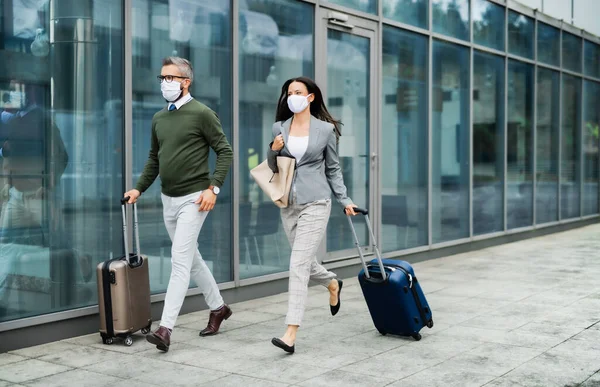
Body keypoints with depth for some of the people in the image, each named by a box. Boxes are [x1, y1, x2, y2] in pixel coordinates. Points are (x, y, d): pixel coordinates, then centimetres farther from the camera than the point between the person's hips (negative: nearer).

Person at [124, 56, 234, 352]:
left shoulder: (201, 114, -8)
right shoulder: (158, 118, 11)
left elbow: (225, 151, -9)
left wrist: (213, 187, -16)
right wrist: (139, 188, 8)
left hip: (193, 198, -7)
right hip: (168, 199, 8)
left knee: (180, 261, -11)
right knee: (191, 259, 16)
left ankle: (165, 327, -13)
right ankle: (218, 307, 32)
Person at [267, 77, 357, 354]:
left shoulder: (326, 129, -1)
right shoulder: (279, 127, 7)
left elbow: (333, 169, 8)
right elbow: (273, 168, 13)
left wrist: (345, 201, 3)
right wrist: (274, 150, -7)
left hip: (315, 202, -5)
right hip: (289, 203, 5)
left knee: (299, 265, -13)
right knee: (306, 262, 16)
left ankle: (291, 334, -13)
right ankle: (333, 284, 50)